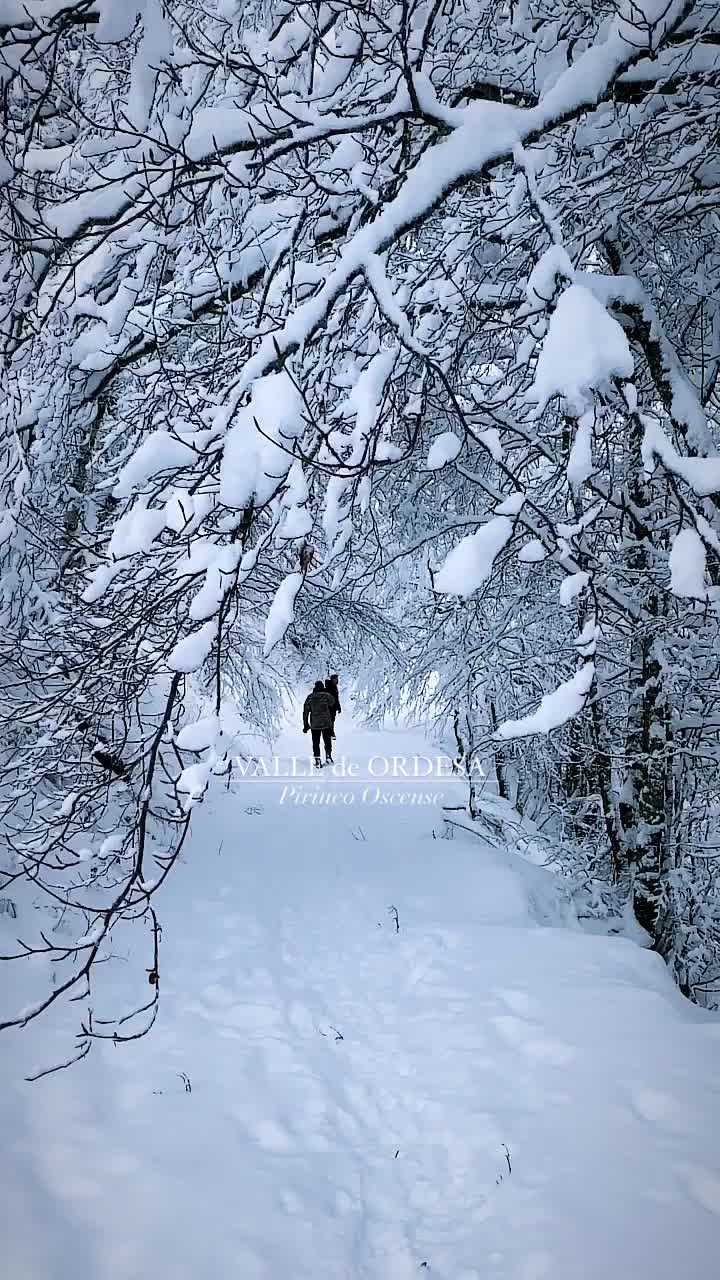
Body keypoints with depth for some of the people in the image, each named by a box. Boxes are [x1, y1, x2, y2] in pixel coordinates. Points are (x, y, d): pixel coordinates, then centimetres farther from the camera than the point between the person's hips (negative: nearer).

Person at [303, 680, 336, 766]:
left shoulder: (310, 697, 1)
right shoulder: (327, 695, -7)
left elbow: (305, 712, 4)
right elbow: (332, 702, 14)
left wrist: (305, 725, 11)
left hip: (314, 725, 1)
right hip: (326, 723, -1)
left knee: (316, 743, 9)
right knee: (327, 741, 15)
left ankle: (317, 760, 6)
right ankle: (328, 757, 6)